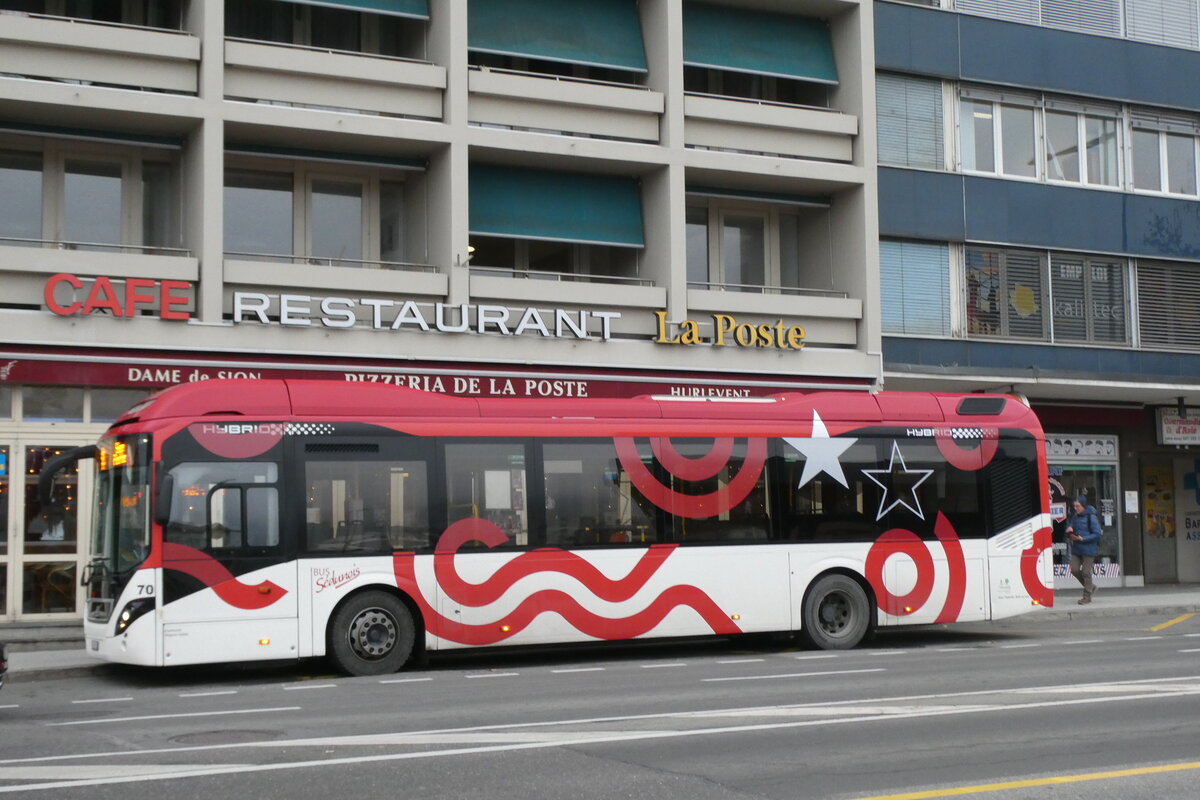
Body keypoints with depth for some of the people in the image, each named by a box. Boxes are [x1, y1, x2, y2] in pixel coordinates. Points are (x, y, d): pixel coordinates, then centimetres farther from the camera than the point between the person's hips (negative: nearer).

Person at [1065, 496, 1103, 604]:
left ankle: (1087, 596, 10)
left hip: (1088, 549, -6)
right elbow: (1069, 531, 19)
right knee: (1074, 570, 1)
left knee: (1086, 572, -2)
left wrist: (1082, 538, -19)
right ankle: (1091, 587, 23)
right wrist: (1069, 532, -5)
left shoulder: (1091, 517, -11)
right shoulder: (1074, 517, 9)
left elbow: (1097, 533, -14)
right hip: (1076, 549, 6)